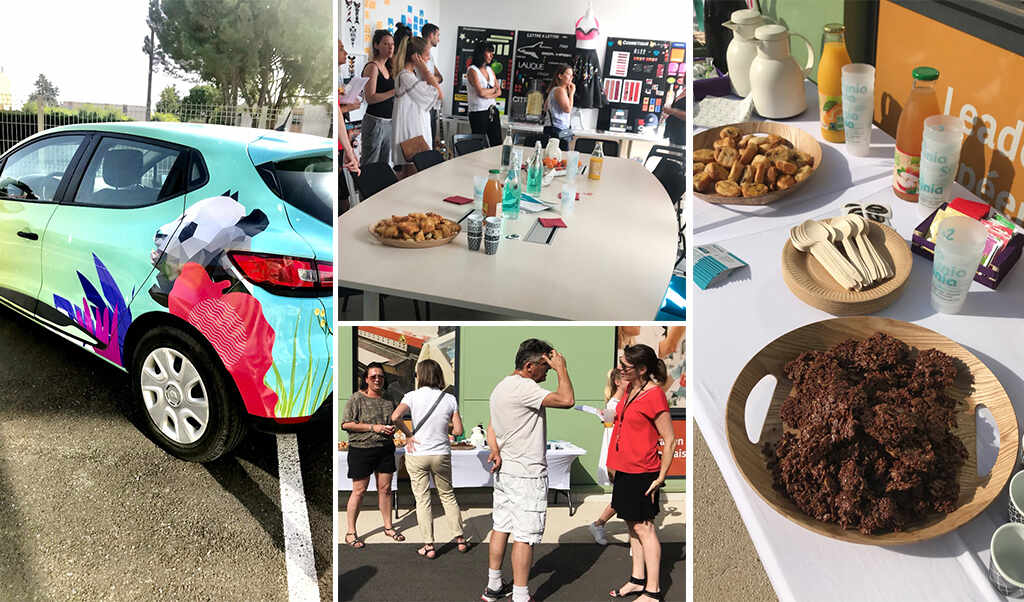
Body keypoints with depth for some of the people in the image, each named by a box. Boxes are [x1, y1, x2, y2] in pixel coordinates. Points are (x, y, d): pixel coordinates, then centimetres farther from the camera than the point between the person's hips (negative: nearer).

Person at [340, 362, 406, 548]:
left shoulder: (388, 398, 10)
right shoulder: (356, 398, -6)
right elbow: (346, 424, -11)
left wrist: (392, 428, 1)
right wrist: (373, 427, -16)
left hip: (385, 449, 5)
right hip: (361, 449, -5)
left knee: (385, 488, 10)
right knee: (359, 490, -2)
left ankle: (388, 527, 24)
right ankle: (350, 533, 8)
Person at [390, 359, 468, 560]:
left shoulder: (413, 396, -10)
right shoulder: (449, 399, -4)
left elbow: (395, 417, -25)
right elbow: (458, 431, -4)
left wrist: (408, 434, -11)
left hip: (417, 455, -2)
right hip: (442, 455, 2)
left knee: (422, 499, 8)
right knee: (448, 495, 18)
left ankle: (429, 546, 10)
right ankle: (460, 539, 22)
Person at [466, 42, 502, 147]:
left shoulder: (490, 70, 13)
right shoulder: (472, 70, -8)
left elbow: (499, 92, 8)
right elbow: (481, 92, -18)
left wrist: (488, 94, -11)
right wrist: (493, 89, 0)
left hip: (492, 110, 7)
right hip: (478, 112, -7)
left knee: (497, 144, 4)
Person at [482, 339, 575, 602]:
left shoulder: (499, 388, 12)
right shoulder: (523, 387, -20)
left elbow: (491, 429, 14)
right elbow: (567, 400, -28)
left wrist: (495, 451, -3)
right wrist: (561, 368, -15)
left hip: (503, 471, 10)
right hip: (527, 474, -10)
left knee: (501, 527, 16)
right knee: (524, 537, -2)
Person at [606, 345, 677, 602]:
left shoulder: (654, 395, -18)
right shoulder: (631, 390, 9)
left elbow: (670, 440, -16)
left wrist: (660, 477, -16)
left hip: (642, 472, -9)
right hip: (624, 469, 9)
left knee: (643, 527, -2)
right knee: (632, 525, 15)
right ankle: (637, 579, 27)